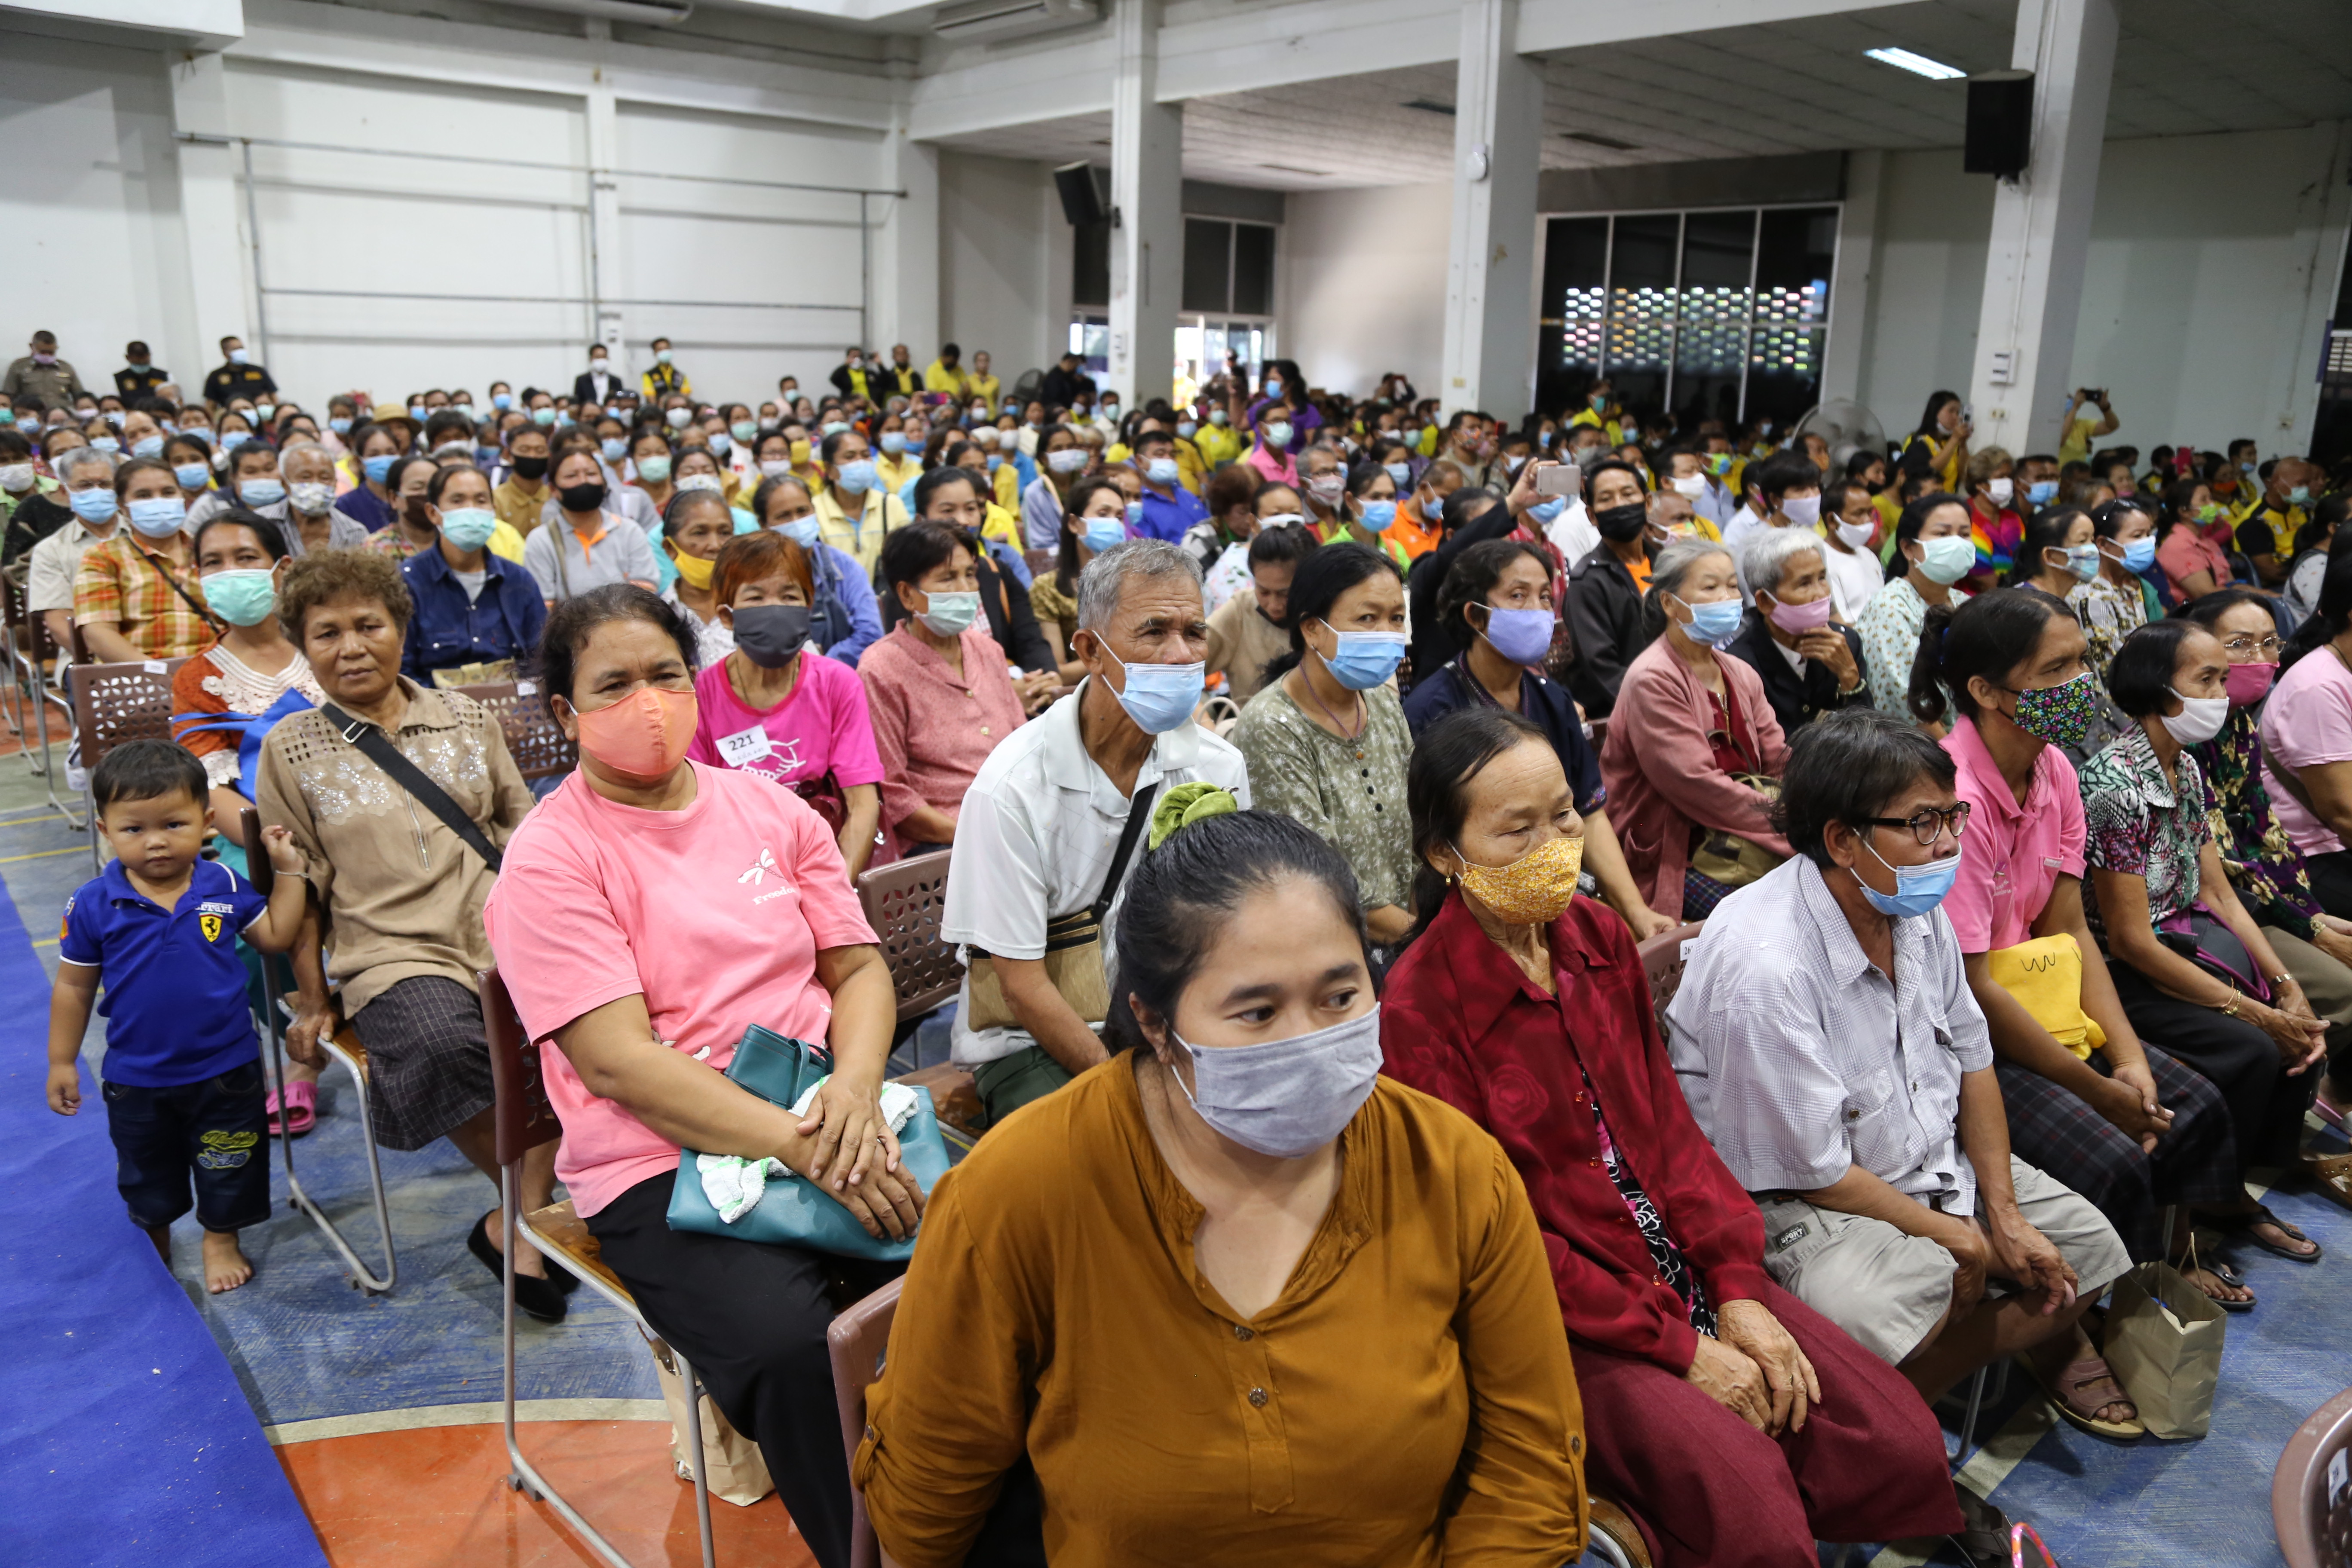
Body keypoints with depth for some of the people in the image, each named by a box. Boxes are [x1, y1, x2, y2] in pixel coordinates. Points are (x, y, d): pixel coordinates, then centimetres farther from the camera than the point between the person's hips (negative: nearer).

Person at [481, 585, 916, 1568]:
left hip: (832, 1122, 4)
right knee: (789, 1343, -31)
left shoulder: (772, 811, 12)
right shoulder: (549, 860, -3)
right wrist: (801, 1148, -21)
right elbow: (620, 1061, -12)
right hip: (663, 1166, -4)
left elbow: (859, 968, 10)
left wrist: (857, 1085, -11)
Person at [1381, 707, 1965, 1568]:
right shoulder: (1420, 1007, -18)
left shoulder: (1599, 934, 4)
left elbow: (1667, 1120, 7)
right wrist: (1676, 1346, -13)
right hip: (1566, 1323, -6)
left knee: (1904, 1447, -5)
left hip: (1686, 1270, 7)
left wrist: (1736, 1287, -4)